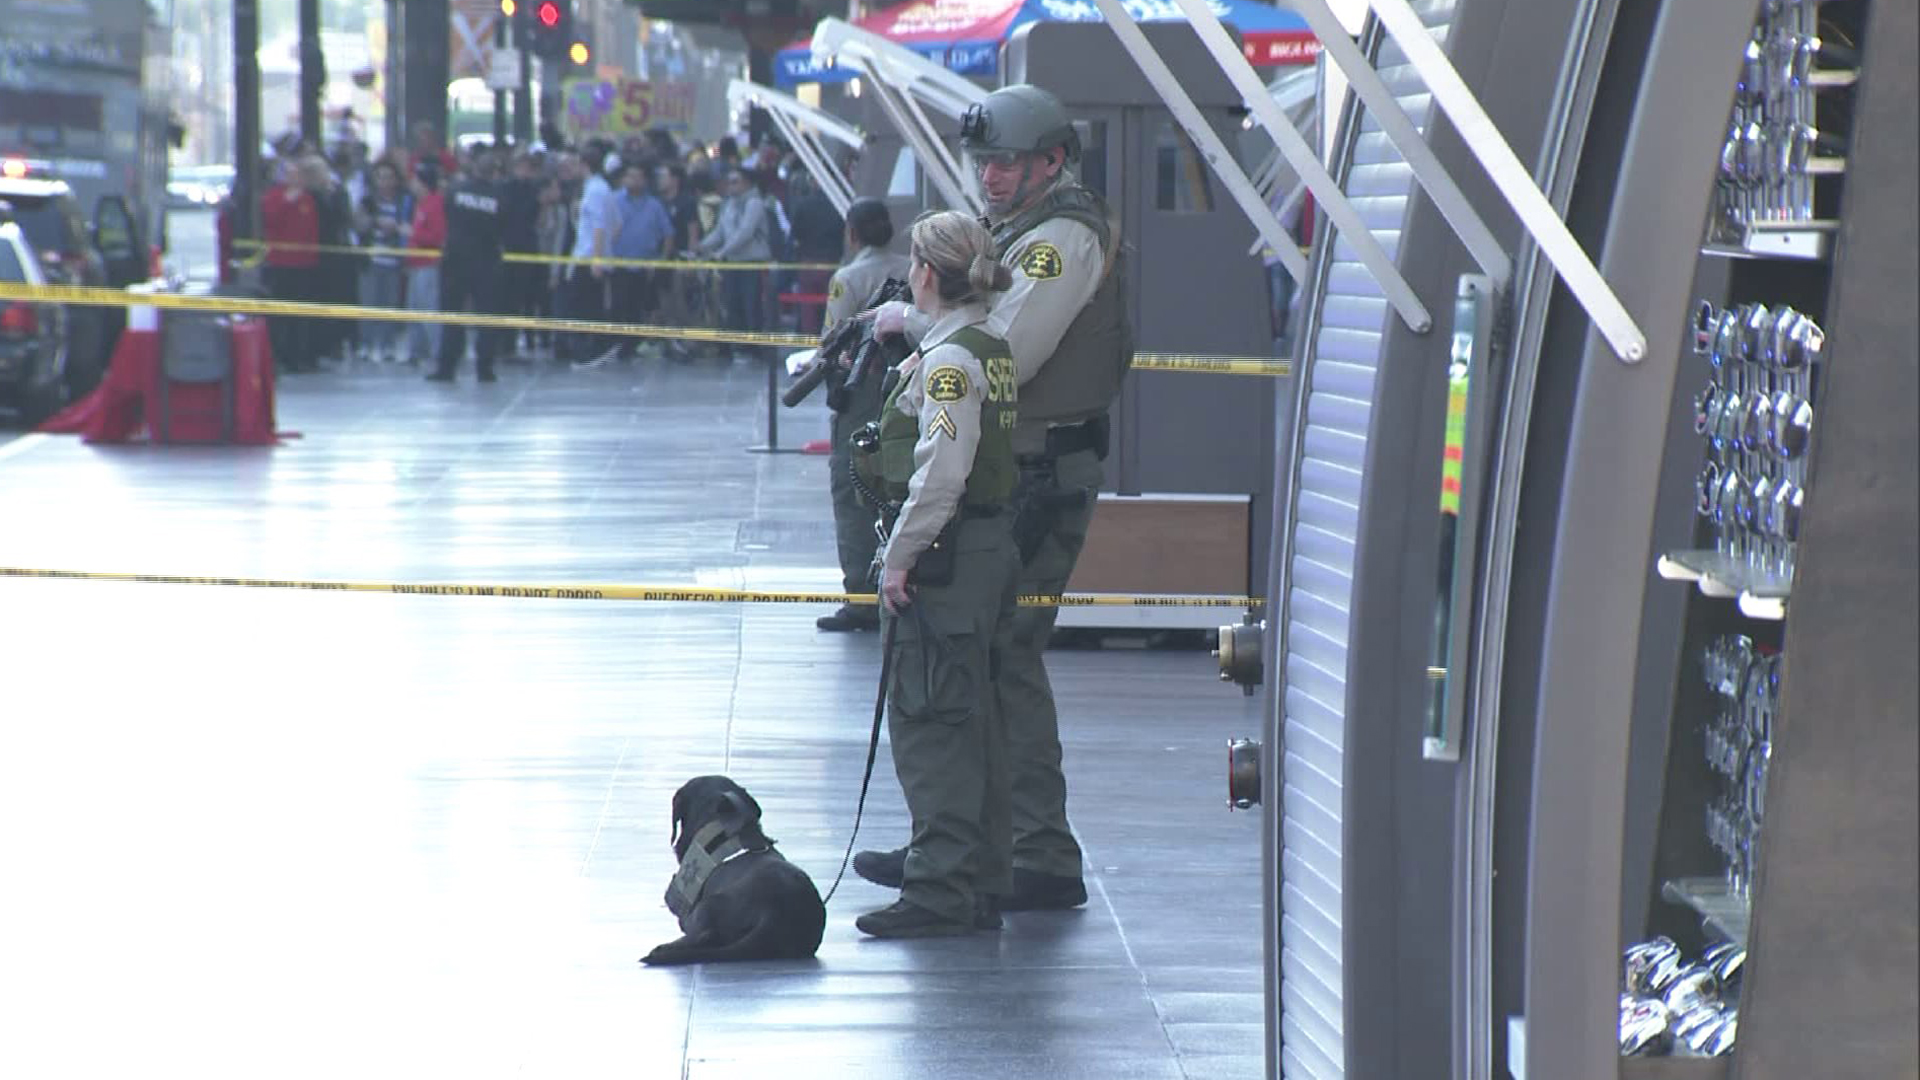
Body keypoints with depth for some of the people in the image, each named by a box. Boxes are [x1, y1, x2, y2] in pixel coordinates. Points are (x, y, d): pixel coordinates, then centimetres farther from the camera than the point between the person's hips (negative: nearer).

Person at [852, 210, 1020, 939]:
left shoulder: (947, 360, -16)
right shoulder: (993, 352, 12)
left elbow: (941, 474, -22)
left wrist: (900, 557, -17)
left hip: (945, 553, -10)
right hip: (992, 545, 10)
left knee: (928, 723, -6)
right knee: (974, 723, 14)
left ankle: (940, 892, -6)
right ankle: (981, 885, 19)